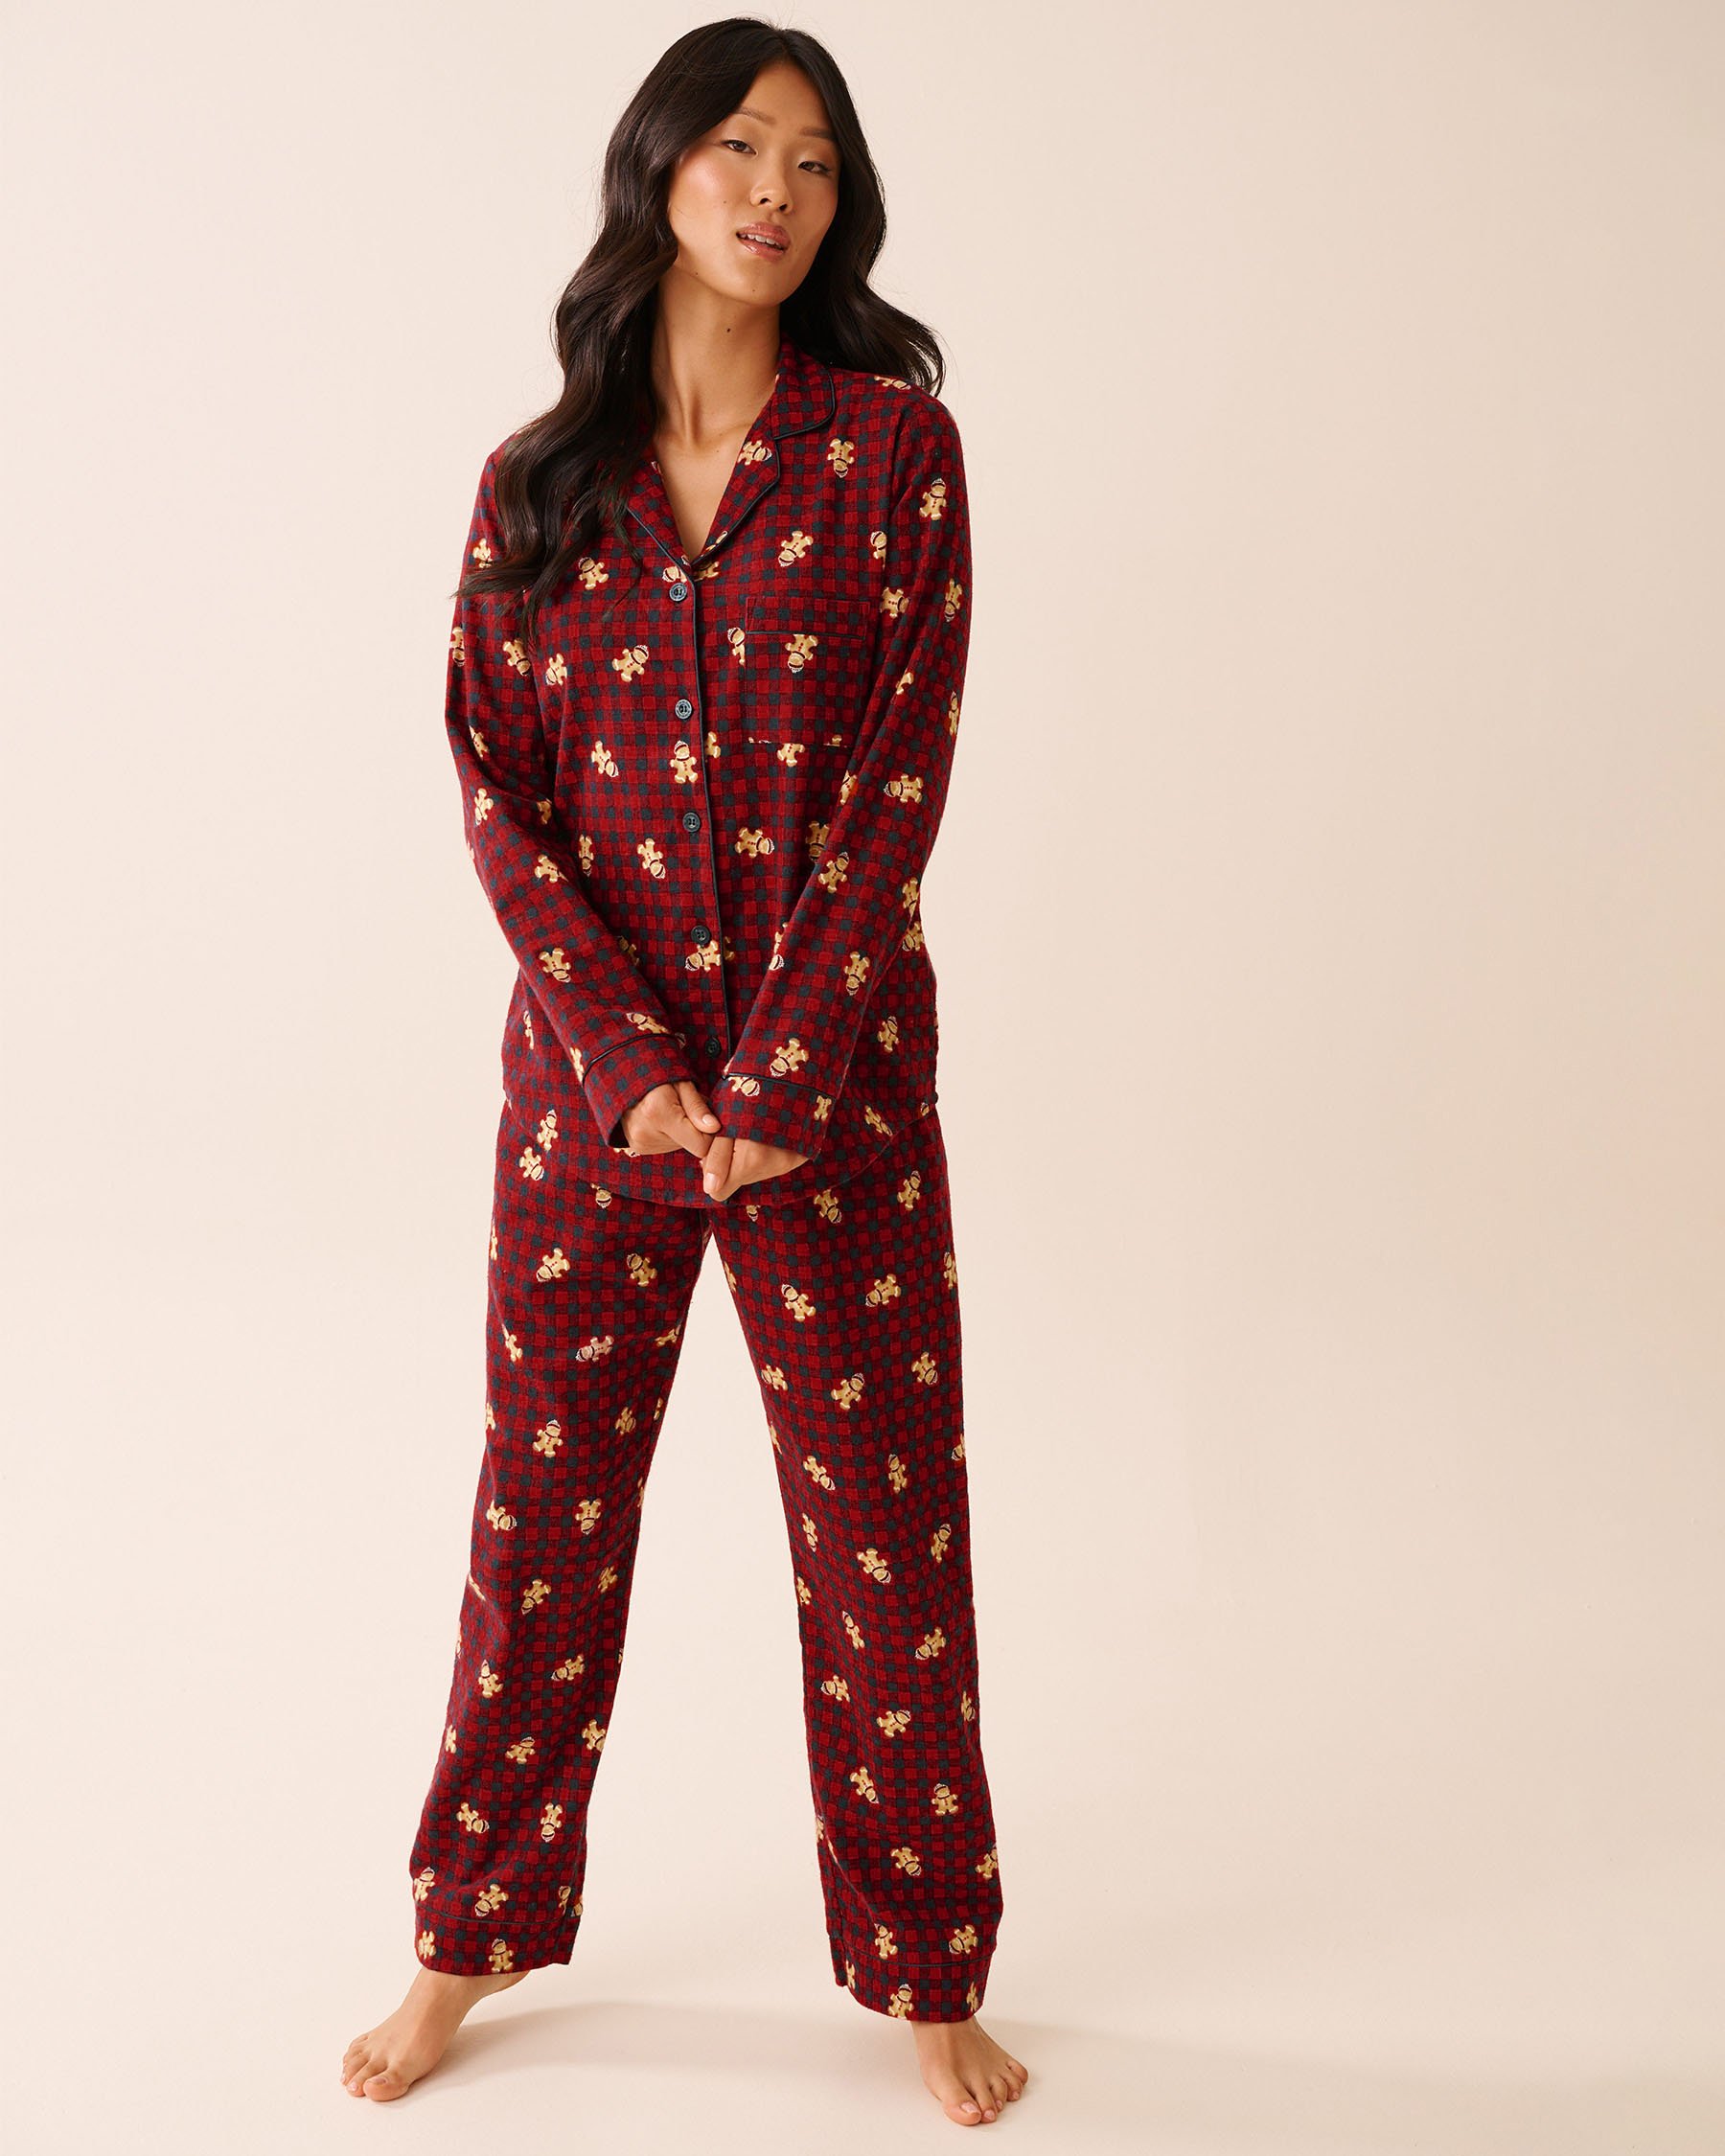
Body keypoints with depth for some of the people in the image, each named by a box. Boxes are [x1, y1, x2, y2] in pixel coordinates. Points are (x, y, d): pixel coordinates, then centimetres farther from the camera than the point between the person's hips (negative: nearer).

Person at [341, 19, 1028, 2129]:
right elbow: (499, 788, 0)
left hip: (834, 1069, -1)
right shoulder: (536, 479, 6)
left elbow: (896, 784, -7)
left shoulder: (893, 445, -1)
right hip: (592, 1066, 2)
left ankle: (926, 1969, 25)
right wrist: (634, 1070, -11)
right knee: (543, 1501, 11)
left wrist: (776, 1079, -13)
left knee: (885, 1518, 6)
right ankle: (477, 1935, 30)